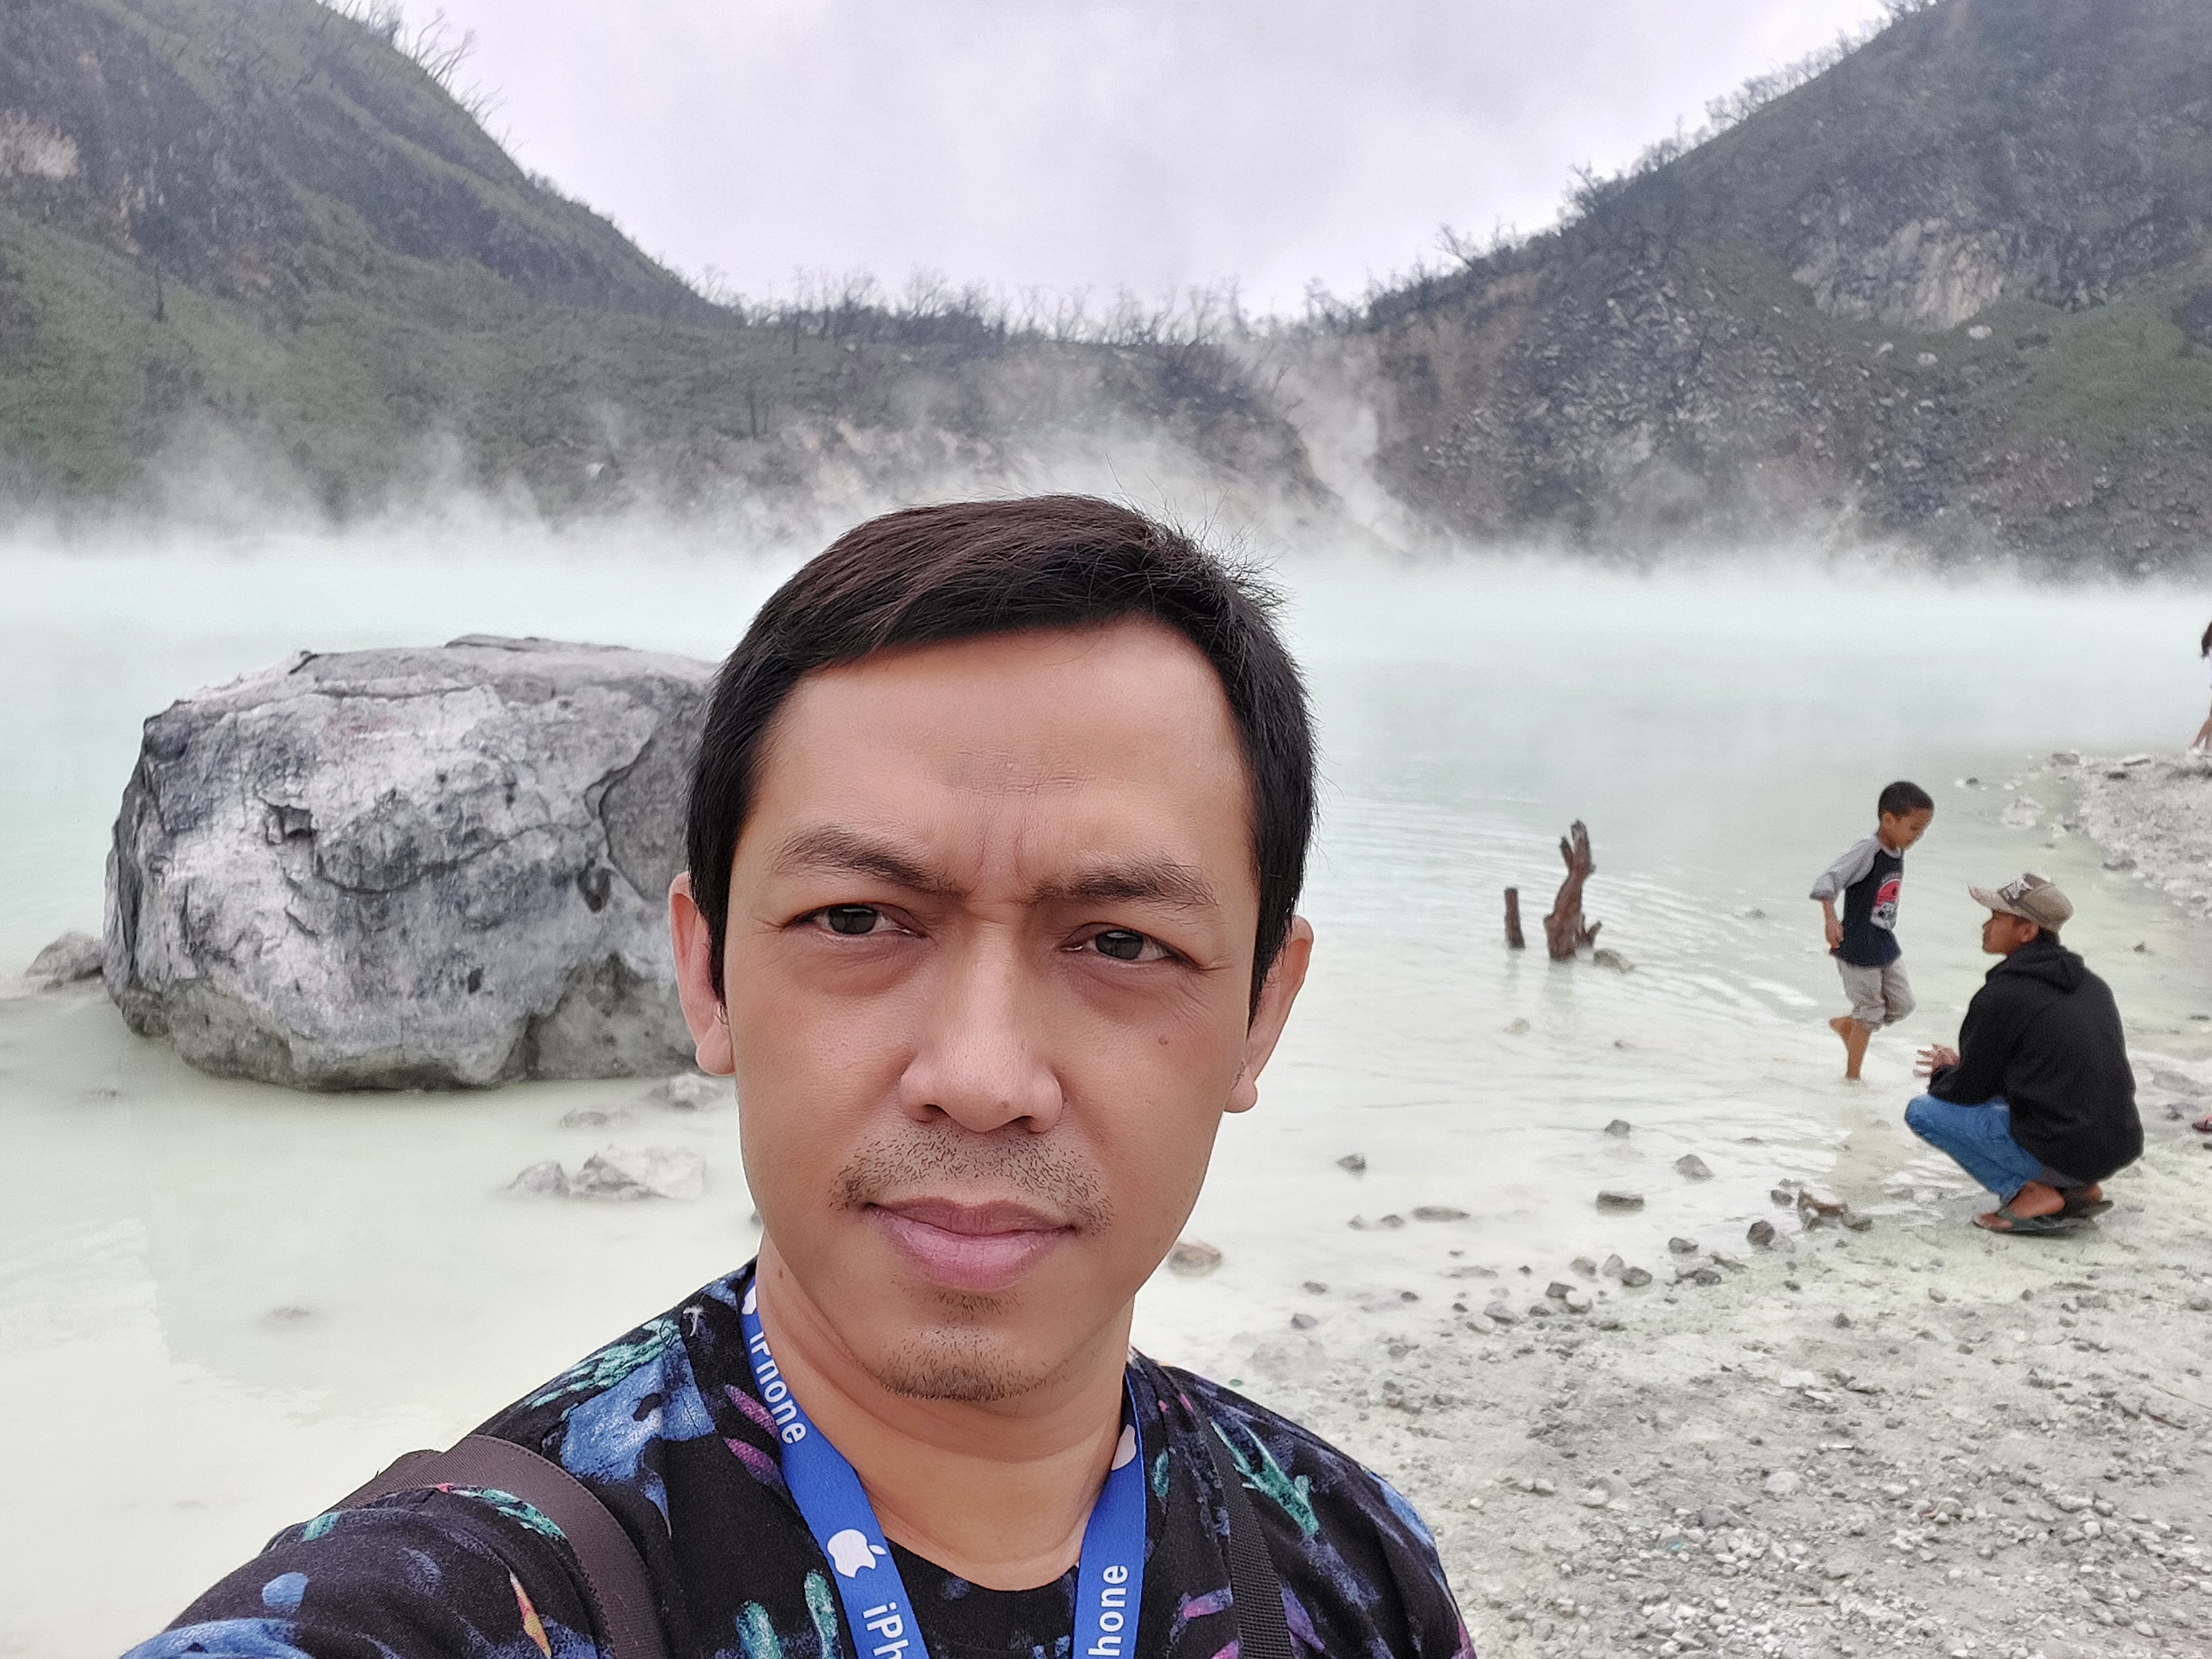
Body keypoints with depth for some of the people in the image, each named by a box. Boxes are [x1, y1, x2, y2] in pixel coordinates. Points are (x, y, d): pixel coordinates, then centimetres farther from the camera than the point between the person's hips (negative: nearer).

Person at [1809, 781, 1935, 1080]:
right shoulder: (1866, 851, -22)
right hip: (1858, 950, -8)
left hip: (1885, 948, 8)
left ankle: (1845, 1024, 34)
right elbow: (1828, 881, -32)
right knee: (1870, 1013, 3)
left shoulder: (1898, 854, 4)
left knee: (1902, 1004, 12)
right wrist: (1831, 919, -46)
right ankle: (1852, 1076, 20)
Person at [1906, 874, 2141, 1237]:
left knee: (1921, 1111, 1)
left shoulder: (2002, 996, -12)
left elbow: (1969, 1092, -4)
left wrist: (1942, 1076, 19)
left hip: (2065, 1155, -8)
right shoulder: (2091, 984, 13)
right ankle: (2082, 1189, 15)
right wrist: (1960, 1066, 26)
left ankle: (2029, 1194, -7)